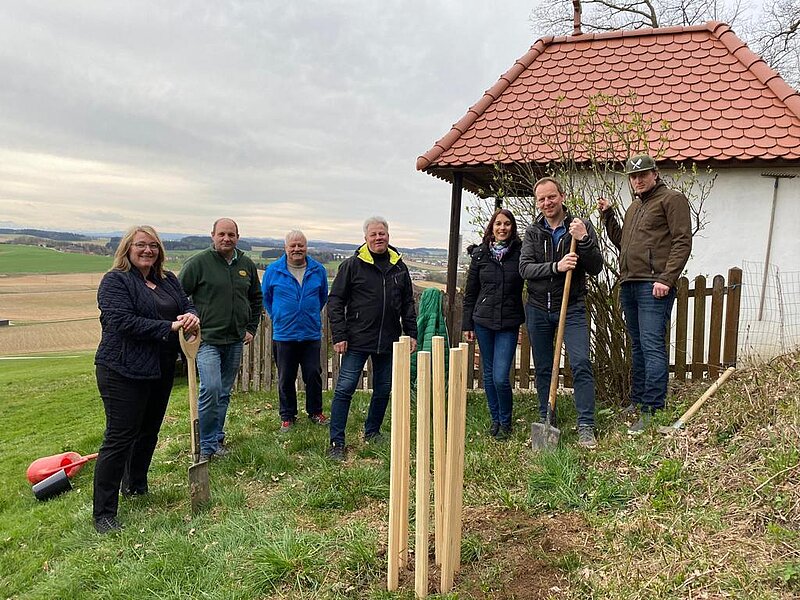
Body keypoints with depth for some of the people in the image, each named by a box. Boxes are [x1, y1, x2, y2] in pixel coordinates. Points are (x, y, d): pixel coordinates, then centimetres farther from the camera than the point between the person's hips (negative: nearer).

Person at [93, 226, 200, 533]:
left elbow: (187, 305, 9)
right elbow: (124, 321, -21)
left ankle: (136, 485, 39)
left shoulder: (168, 280, 12)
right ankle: (103, 513, 6)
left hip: (162, 370, 8)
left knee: (149, 430, 19)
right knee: (119, 436, -4)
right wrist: (170, 327, -24)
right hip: (124, 371, -7)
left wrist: (192, 317, -16)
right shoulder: (115, 281, -9)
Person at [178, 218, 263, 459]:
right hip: (207, 339, -5)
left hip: (235, 341, 5)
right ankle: (207, 445, 0)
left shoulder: (246, 264, 8)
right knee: (210, 389, -15)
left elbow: (256, 299, 20)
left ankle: (217, 439, 27)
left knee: (224, 393, 13)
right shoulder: (199, 263, -7)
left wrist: (251, 328, 14)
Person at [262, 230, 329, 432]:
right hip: (284, 335, -1)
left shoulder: (318, 270, 2)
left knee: (313, 375, 6)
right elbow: (266, 297, 13)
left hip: (312, 334, 1)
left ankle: (315, 412, 24)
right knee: (286, 378, 8)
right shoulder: (273, 270, -2)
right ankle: (287, 416, 22)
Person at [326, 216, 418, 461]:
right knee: (345, 389, -3)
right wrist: (339, 336, -9)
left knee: (383, 390, 13)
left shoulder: (399, 267, 9)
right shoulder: (352, 265, -4)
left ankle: (372, 432, 32)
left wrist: (412, 333, 9)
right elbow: (335, 301, -3)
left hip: (388, 342, 4)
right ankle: (336, 442, 5)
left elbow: (408, 303, 15)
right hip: (357, 340, -4)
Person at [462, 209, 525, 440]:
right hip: (483, 320, 3)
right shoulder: (480, 254, 4)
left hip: (509, 323, -2)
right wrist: (467, 325, 7)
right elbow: (470, 292, 8)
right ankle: (495, 419, 29)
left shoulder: (520, 253, -2)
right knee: (489, 374, 11)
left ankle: (506, 422, 15)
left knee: (500, 377, -8)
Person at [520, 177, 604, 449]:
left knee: (581, 365, -12)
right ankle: (546, 422, 24)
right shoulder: (533, 232, 4)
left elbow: (596, 267, -6)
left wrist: (583, 240, -22)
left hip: (571, 307, -2)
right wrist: (556, 267, -23)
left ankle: (586, 427, -4)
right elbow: (525, 268, -8)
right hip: (538, 308, 3)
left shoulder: (581, 227, -2)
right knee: (543, 369, 11)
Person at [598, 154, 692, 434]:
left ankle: (653, 411, -9)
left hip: (653, 286, -8)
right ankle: (637, 402, 22)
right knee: (638, 346, 13)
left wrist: (666, 279, -18)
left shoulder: (671, 199, 0)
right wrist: (608, 216, 16)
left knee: (652, 346, -11)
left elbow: (682, 242, -9)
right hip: (629, 285, 8)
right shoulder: (634, 207, 25)